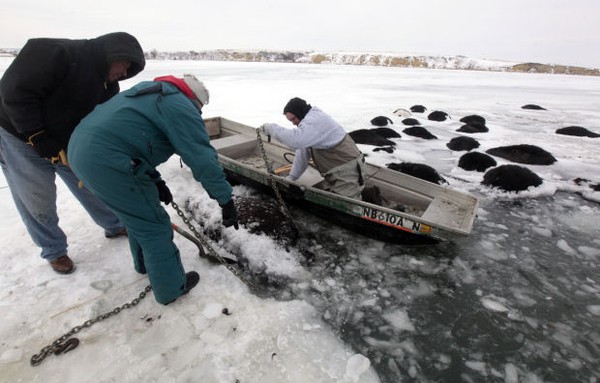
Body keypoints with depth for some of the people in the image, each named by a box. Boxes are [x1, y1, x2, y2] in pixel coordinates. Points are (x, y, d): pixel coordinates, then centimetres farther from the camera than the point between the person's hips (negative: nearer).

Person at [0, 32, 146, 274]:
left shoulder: (108, 86, -4)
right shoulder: (56, 54, -26)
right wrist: (39, 139, -24)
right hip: (21, 138, -6)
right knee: (38, 201, 3)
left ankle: (114, 225, 30)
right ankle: (54, 251, 22)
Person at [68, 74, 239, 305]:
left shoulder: (148, 92, 22)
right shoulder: (182, 108, -7)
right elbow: (203, 160, -16)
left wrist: (156, 182, 23)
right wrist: (226, 201, -10)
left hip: (80, 150, 10)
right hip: (108, 163, -10)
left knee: (138, 213, 26)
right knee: (154, 226, 4)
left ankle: (145, 263, 45)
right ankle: (171, 288, 20)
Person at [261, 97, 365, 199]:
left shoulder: (315, 119, -19)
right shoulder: (310, 120, 14)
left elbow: (296, 140, -38)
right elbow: (303, 152, 15)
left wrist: (271, 128, -25)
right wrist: (292, 177, 11)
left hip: (346, 171, -10)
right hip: (333, 173, 10)